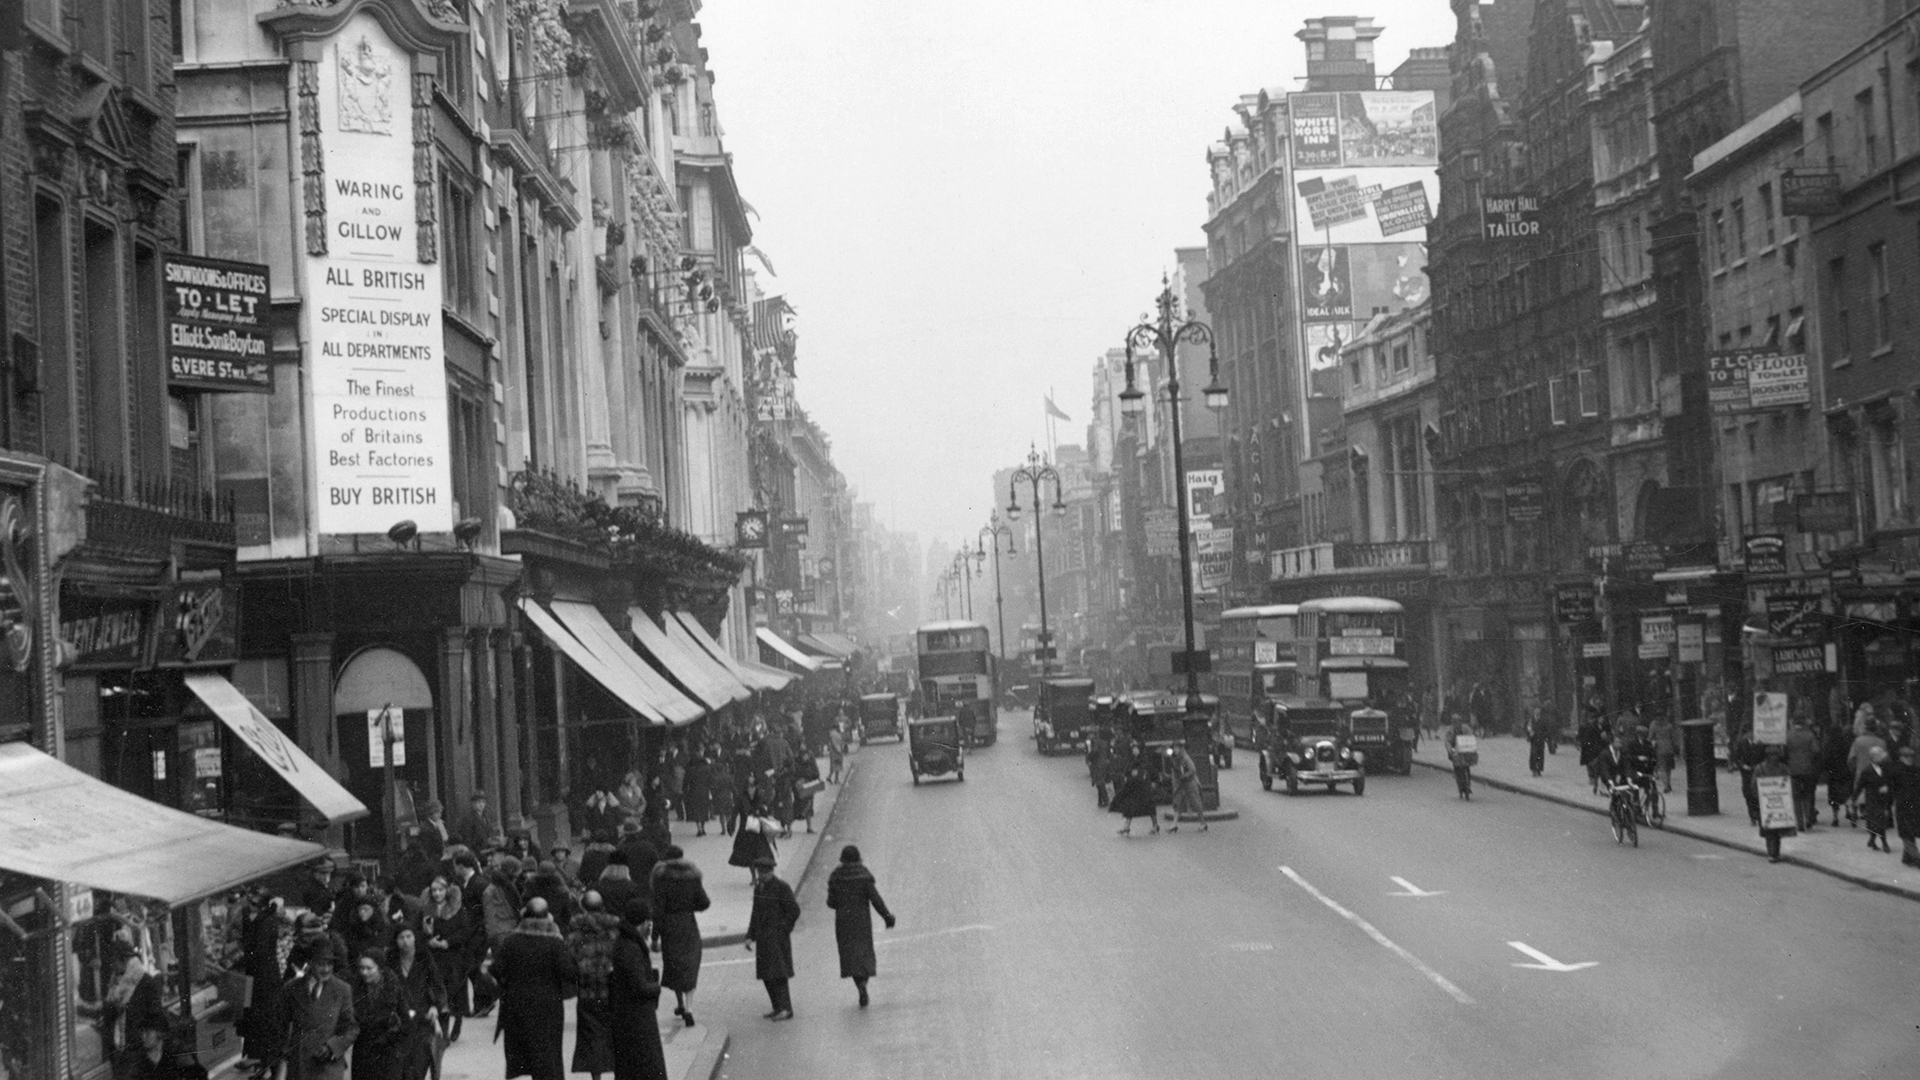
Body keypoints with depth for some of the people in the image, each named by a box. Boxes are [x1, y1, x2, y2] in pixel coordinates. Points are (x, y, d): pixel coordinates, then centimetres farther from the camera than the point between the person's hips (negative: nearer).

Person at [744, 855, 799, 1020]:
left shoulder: (782, 887, -10)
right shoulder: (759, 888, 13)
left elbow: (794, 911, -11)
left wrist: (781, 931, -15)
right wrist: (750, 937, 11)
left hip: (777, 937, -8)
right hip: (763, 938, 8)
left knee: (777, 974, -13)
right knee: (767, 975, 8)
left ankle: (786, 1009, -13)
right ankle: (779, 1008, 15)